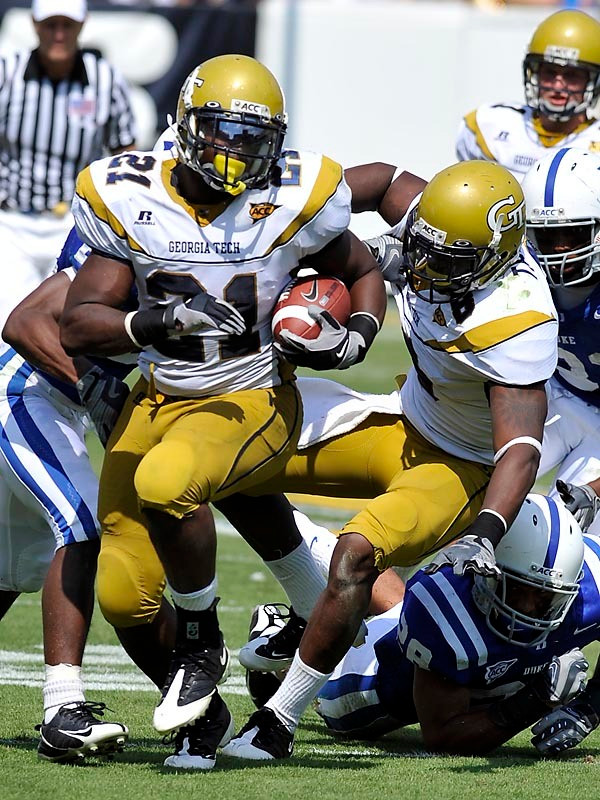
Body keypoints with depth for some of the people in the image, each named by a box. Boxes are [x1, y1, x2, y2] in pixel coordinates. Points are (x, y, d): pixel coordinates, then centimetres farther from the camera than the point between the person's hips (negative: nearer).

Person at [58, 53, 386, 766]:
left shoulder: (292, 199, -9)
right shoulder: (129, 199, -8)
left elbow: (362, 272, 11)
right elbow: (77, 326, -12)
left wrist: (358, 334, -10)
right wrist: (157, 320, -31)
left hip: (252, 405, -3)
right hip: (158, 403, 3)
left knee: (164, 482, -36)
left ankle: (202, 645, -12)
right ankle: (203, 716, 23)